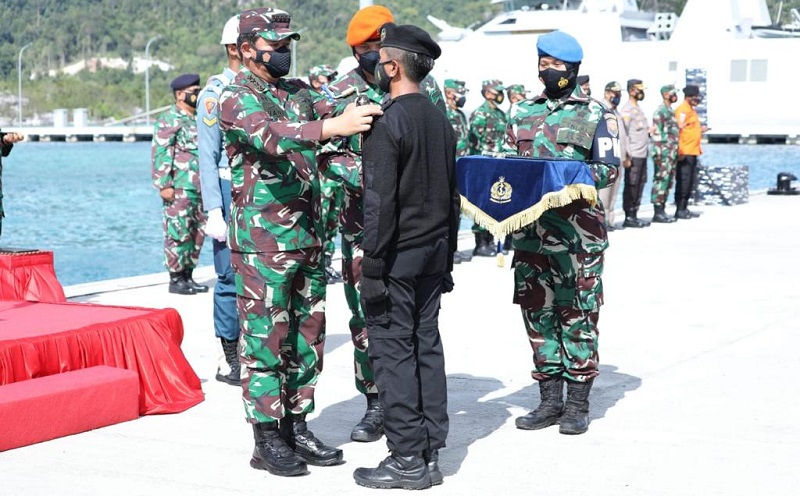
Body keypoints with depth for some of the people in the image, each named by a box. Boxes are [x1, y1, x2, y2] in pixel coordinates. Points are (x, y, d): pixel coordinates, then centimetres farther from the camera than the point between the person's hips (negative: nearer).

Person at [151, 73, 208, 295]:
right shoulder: (169, 120, -6)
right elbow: (161, 154, -11)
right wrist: (164, 185, -17)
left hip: (200, 188, 8)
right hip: (179, 189, -8)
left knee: (197, 234, 10)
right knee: (178, 234, -6)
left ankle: (188, 276, 18)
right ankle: (175, 279, 1)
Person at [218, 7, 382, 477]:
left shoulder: (299, 91, 14)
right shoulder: (237, 97, -9)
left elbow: (335, 108, 2)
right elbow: (270, 135, -29)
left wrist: (376, 112, -19)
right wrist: (334, 127, -42)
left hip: (309, 238, 7)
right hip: (263, 243, -7)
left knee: (307, 339, 11)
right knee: (266, 341, -1)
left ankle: (297, 428, 21)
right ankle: (268, 440, 7)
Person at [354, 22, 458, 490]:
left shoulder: (388, 122, -14)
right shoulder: (441, 121, 11)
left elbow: (380, 201, -18)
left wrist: (372, 265, -15)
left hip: (398, 257, -8)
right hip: (434, 254, 8)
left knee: (393, 350, -2)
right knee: (427, 346, 10)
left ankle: (407, 459, 0)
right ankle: (431, 454, 15)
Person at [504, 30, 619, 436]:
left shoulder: (595, 115, 2)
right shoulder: (523, 112, 15)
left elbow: (608, 168, -3)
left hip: (578, 234, -5)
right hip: (530, 230, 5)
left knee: (577, 317, -2)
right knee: (538, 315, 8)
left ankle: (578, 405, 6)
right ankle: (550, 400, 17)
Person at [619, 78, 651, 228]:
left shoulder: (638, 109, 18)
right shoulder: (626, 110, -10)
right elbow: (623, 133, -15)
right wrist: (626, 156, -18)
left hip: (642, 154, 9)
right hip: (633, 154, -9)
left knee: (640, 184, 11)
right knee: (631, 186, -5)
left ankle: (634, 215, 17)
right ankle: (629, 217, -1)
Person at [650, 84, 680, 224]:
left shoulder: (670, 111, 19)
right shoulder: (660, 111, -11)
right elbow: (656, 133, -16)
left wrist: (676, 152, 21)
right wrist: (659, 153, -21)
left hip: (672, 153, 9)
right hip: (664, 153, -9)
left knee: (668, 182, 10)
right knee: (661, 181, -8)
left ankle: (662, 210, 14)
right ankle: (657, 213, -7)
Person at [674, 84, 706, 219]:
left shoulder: (691, 110, 19)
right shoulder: (682, 109, -12)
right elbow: (678, 129, -18)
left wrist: (700, 129, 11)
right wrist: (681, 151, -22)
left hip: (693, 152, 10)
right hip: (685, 152, -10)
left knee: (691, 182, 13)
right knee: (683, 181, -7)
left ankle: (684, 208, 19)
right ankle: (679, 209, -3)